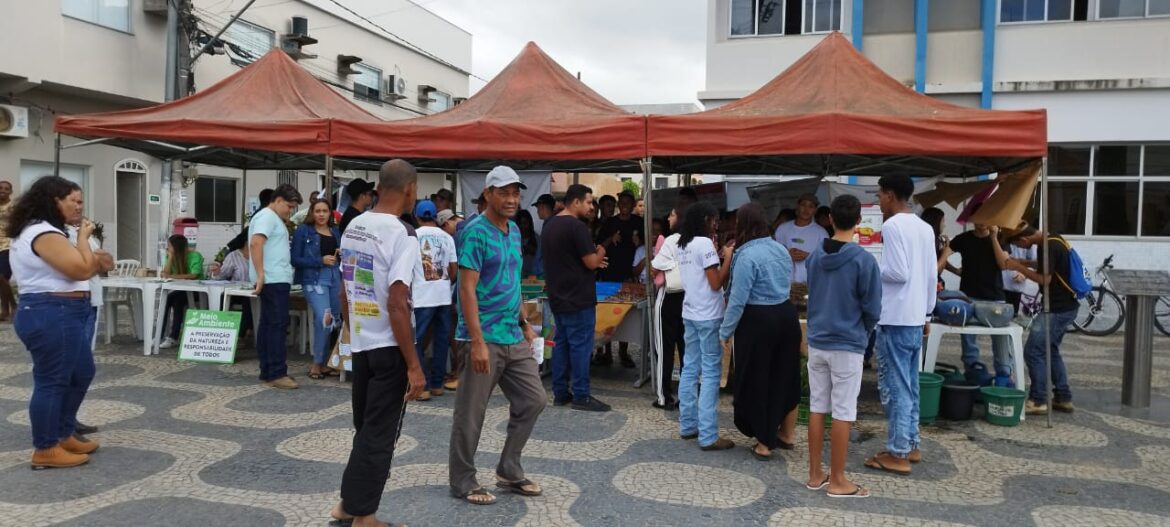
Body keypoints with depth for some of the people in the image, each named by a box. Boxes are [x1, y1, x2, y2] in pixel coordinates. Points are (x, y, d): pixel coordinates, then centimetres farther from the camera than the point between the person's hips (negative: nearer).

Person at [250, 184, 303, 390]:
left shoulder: (274, 218, 22)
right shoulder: (267, 216, -9)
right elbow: (256, 243, -22)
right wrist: (260, 274, -25)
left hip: (276, 280, 10)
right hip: (273, 280, -10)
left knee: (269, 325, 10)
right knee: (277, 325, -11)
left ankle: (268, 372, 14)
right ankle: (276, 374, -10)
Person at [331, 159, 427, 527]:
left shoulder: (352, 228, 7)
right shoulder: (401, 235, -17)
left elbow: (344, 293, 13)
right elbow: (397, 306, -21)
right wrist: (414, 366, -17)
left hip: (360, 344, 8)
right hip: (389, 348, -7)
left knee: (365, 428, 20)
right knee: (380, 434, 4)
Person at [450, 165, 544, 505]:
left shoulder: (515, 231, 12)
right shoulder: (476, 233, -13)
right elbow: (467, 289, -18)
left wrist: (524, 324, 19)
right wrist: (477, 341, -24)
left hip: (514, 337, 8)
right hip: (485, 338, -8)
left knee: (533, 400, 11)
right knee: (471, 413, 3)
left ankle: (509, 470, 25)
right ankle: (462, 481, 18)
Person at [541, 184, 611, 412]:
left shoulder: (549, 225, 12)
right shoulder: (577, 227, -17)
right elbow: (591, 263, -17)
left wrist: (593, 258, 15)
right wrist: (600, 253, 4)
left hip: (558, 296, 9)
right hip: (578, 298, -9)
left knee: (560, 343, 12)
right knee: (580, 345, -3)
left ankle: (560, 393, 17)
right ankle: (581, 396, 2)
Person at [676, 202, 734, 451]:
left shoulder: (683, 245, 13)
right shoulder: (705, 243, -13)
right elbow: (716, 283, -15)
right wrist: (728, 257, -7)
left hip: (690, 313, 9)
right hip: (708, 316, -9)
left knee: (690, 369, 12)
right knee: (711, 373, -6)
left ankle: (688, 425, 18)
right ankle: (708, 436, -5)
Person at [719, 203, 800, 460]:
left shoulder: (747, 256, -19)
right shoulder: (781, 249, 6)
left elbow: (738, 300, -19)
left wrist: (725, 332, -9)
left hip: (758, 322, -7)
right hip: (786, 315, 8)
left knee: (757, 381, 6)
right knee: (785, 377, 19)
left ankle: (764, 444, 15)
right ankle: (787, 434, 33)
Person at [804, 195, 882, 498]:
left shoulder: (814, 257, 2)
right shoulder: (864, 260, -13)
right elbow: (872, 308, -8)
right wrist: (864, 333, 10)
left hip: (816, 342, 5)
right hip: (847, 345, -5)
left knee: (817, 408, 11)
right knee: (843, 413, 2)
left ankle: (816, 474, 19)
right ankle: (837, 480, 10)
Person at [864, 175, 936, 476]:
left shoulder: (892, 226, -14)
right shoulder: (925, 228, 12)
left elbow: (899, 273, -21)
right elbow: (931, 276, 14)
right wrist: (927, 313, 20)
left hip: (895, 319, -9)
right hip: (915, 318, 9)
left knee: (894, 386, -3)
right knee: (910, 385, 15)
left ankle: (898, 453, 2)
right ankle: (910, 445, 23)